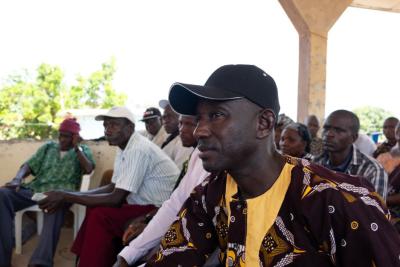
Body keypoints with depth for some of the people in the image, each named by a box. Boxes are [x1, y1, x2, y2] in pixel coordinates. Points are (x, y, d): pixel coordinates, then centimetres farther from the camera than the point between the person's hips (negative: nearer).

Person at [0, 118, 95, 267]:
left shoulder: (83, 150, 19)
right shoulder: (48, 147, 27)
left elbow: (88, 169, -1)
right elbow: (28, 166, 16)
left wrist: (76, 147, -3)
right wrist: (17, 179, -5)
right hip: (34, 189, 4)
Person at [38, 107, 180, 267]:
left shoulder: (138, 150, -23)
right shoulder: (124, 148, 7)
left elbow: (116, 199, -25)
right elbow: (113, 187, 11)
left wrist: (66, 197, -21)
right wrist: (70, 196, 0)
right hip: (146, 204, 10)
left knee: (100, 216, -19)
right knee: (95, 208, 7)